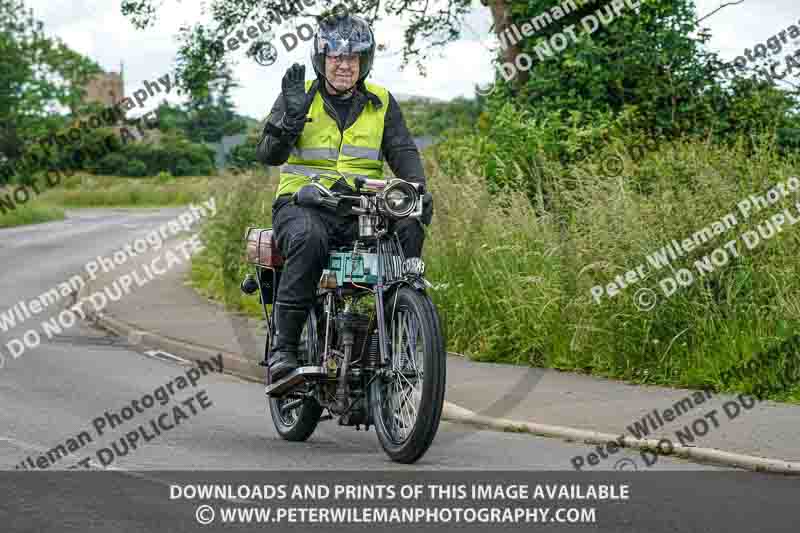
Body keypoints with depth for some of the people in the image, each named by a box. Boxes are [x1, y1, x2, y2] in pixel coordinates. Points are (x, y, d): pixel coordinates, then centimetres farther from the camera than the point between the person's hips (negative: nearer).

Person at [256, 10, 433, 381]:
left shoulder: (381, 104, 15)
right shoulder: (298, 96, 7)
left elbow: (402, 151, 4)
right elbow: (268, 155, -3)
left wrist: (417, 188, -17)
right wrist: (293, 115, -20)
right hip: (304, 204, -3)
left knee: (408, 227, -28)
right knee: (308, 239, -37)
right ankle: (283, 346, -30)